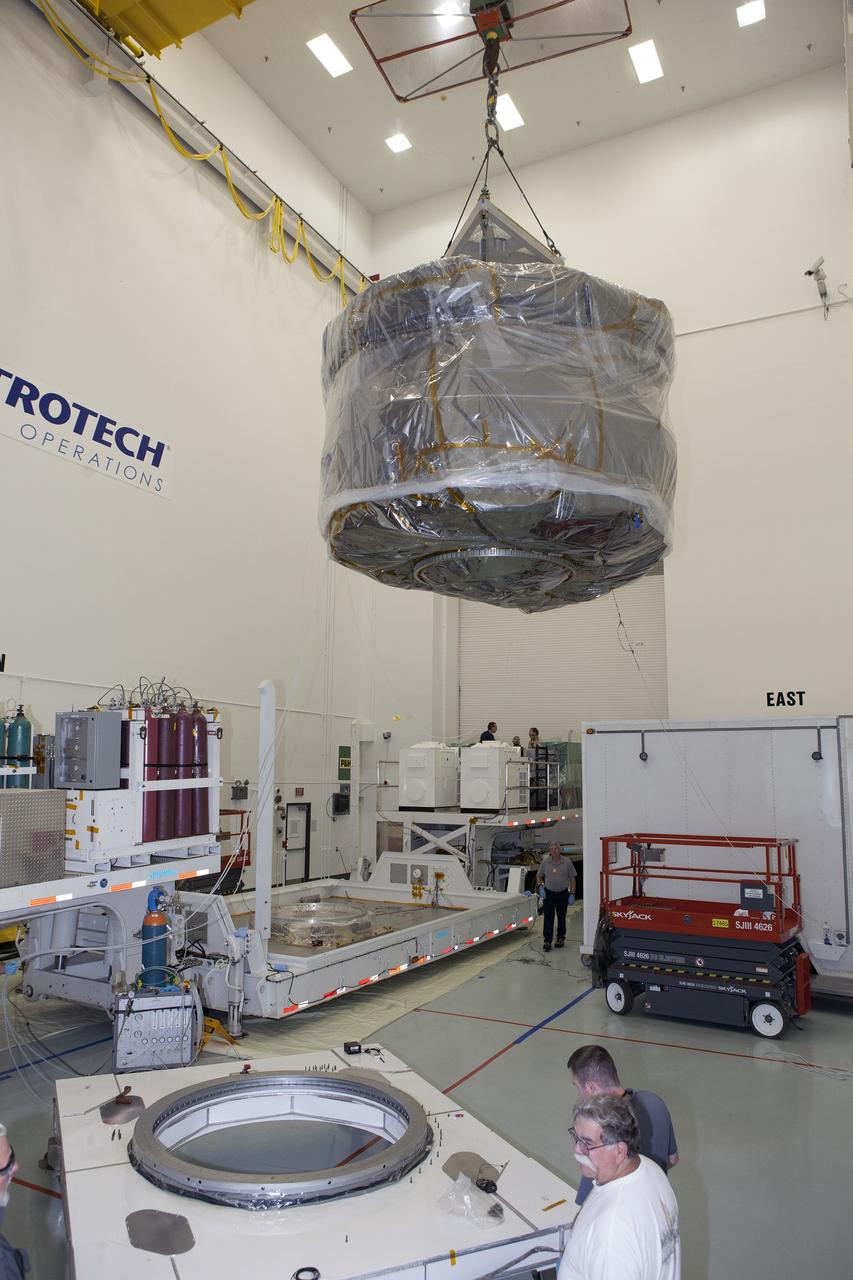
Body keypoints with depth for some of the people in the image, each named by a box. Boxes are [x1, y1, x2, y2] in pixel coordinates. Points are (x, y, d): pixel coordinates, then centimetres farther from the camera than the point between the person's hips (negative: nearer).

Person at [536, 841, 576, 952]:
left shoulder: (567, 862, -4)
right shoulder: (545, 862, -2)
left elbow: (572, 878, 1)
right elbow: (539, 875, 10)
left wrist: (572, 894, -3)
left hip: (563, 893, 0)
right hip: (549, 893, 0)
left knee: (561, 917, 12)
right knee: (548, 918, -4)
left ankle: (561, 939, 26)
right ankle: (547, 941, -1)